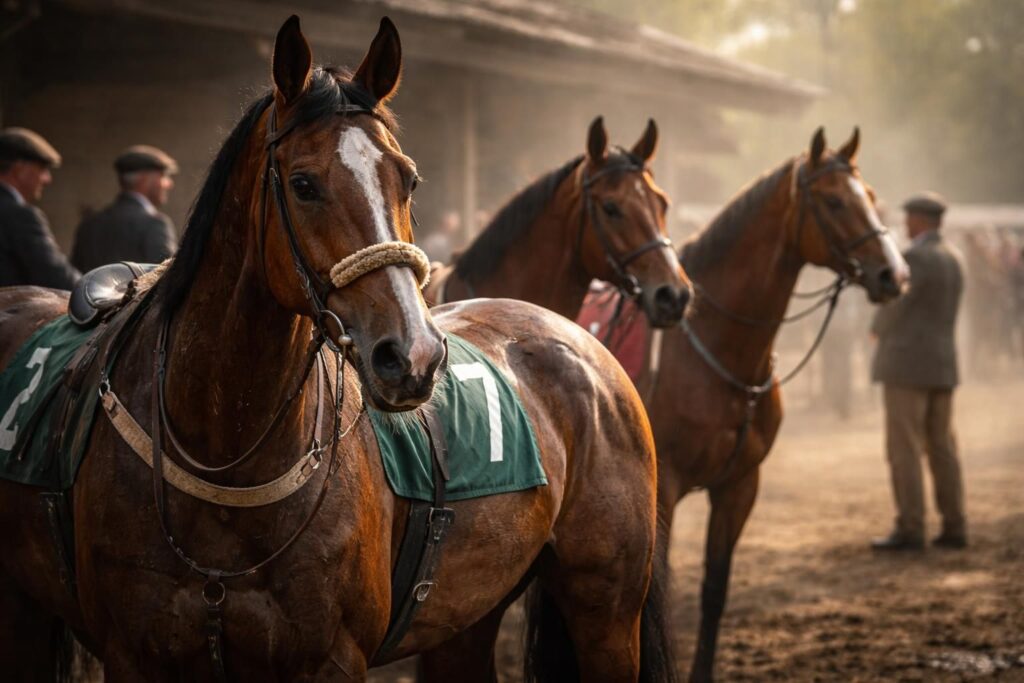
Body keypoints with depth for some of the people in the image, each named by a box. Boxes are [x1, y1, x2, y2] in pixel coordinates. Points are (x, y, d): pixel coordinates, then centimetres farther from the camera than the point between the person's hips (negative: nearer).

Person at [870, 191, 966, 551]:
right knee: (942, 448, 10)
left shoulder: (914, 257, -15)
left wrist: (878, 330, 9)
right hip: (943, 364, 9)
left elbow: (892, 312, -13)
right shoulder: (952, 258, 13)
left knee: (903, 450, -5)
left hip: (907, 364, -8)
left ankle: (910, 531, -7)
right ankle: (954, 528, 10)